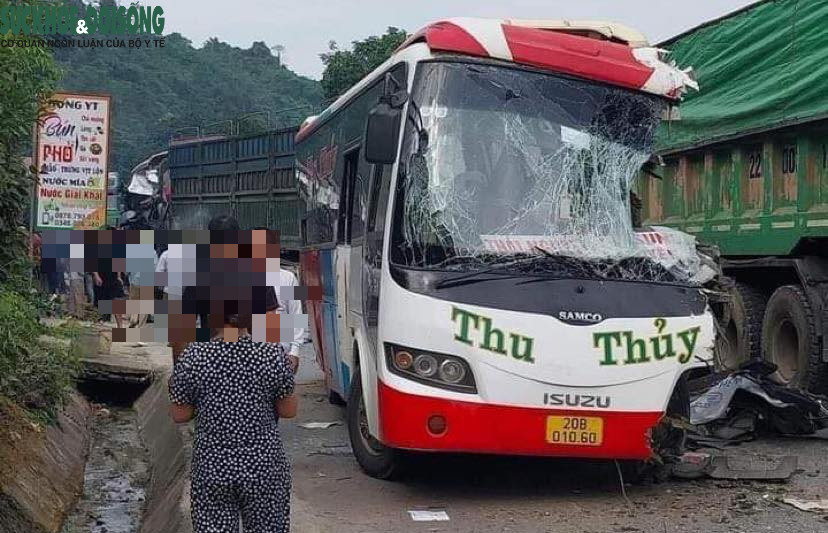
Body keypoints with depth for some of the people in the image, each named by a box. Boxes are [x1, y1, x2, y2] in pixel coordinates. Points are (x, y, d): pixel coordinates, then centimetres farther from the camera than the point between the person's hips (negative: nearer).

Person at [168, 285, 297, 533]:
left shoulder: (192, 358, -12)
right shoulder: (273, 355, -12)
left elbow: (180, 414, -2)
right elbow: (289, 410, -3)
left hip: (212, 468, 0)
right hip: (264, 466, 0)